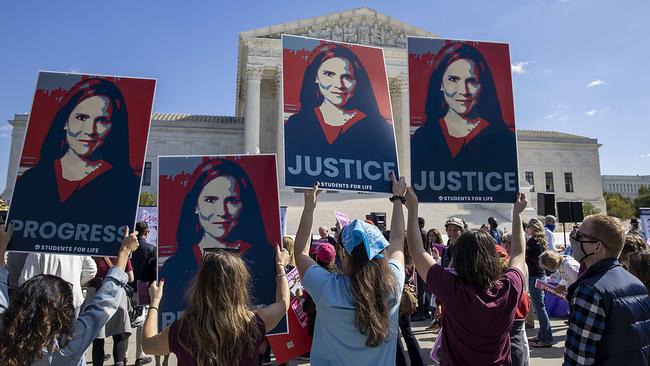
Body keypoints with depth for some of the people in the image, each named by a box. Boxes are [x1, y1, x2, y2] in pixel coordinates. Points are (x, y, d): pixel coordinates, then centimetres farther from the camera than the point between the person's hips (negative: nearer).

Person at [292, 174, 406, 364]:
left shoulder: (326, 288, -29)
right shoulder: (392, 283, -23)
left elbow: (300, 252, -10)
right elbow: (397, 240, -3)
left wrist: (309, 206, -6)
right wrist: (398, 198, 8)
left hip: (332, 361, -1)